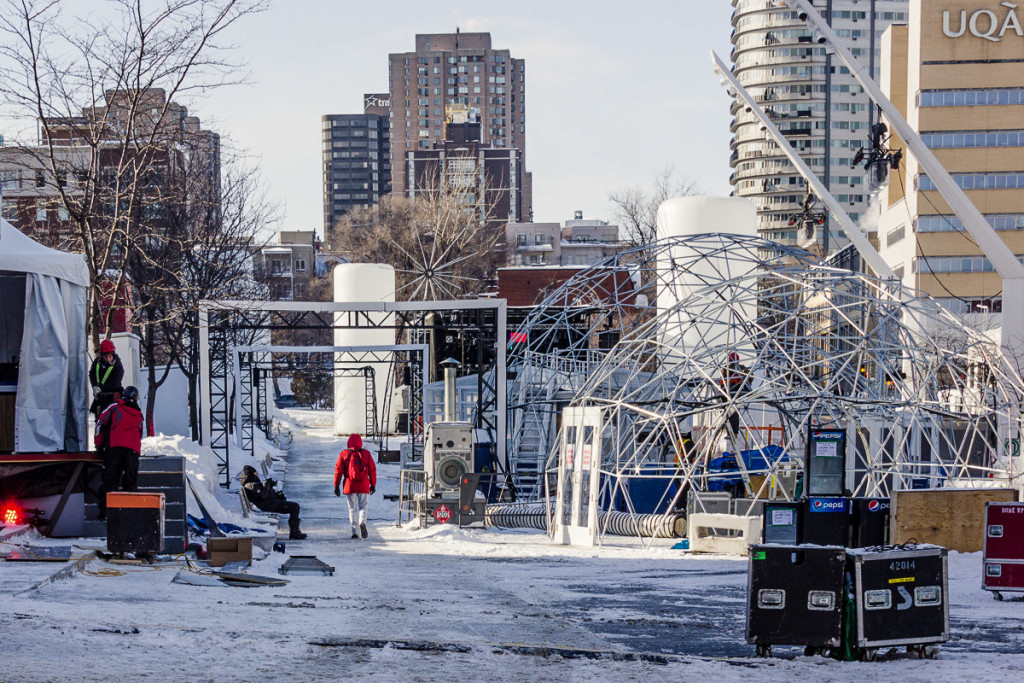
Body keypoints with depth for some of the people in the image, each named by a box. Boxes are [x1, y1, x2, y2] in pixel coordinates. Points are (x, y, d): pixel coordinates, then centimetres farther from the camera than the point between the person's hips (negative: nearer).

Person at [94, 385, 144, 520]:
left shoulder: (114, 406, 13)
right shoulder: (138, 414, 24)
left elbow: (100, 422, 5)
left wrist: (98, 444, 11)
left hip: (114, 447, -3)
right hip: (133, 449, 3)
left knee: (109, 479, -6)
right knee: (130, 482, 6)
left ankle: (105, 511, -15)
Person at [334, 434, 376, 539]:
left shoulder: (344, 454, 2)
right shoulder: (366, 454, 4)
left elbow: (338, 470, 0)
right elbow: (372, 470, 5)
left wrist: (336, 486, 4)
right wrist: (373, 485, 12)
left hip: (350, 486, 0)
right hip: (363, 487, 0)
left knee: (352, 508, 8)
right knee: (363, 507, 9)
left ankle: (354, 531, 1)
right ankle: (362, 522, -20)